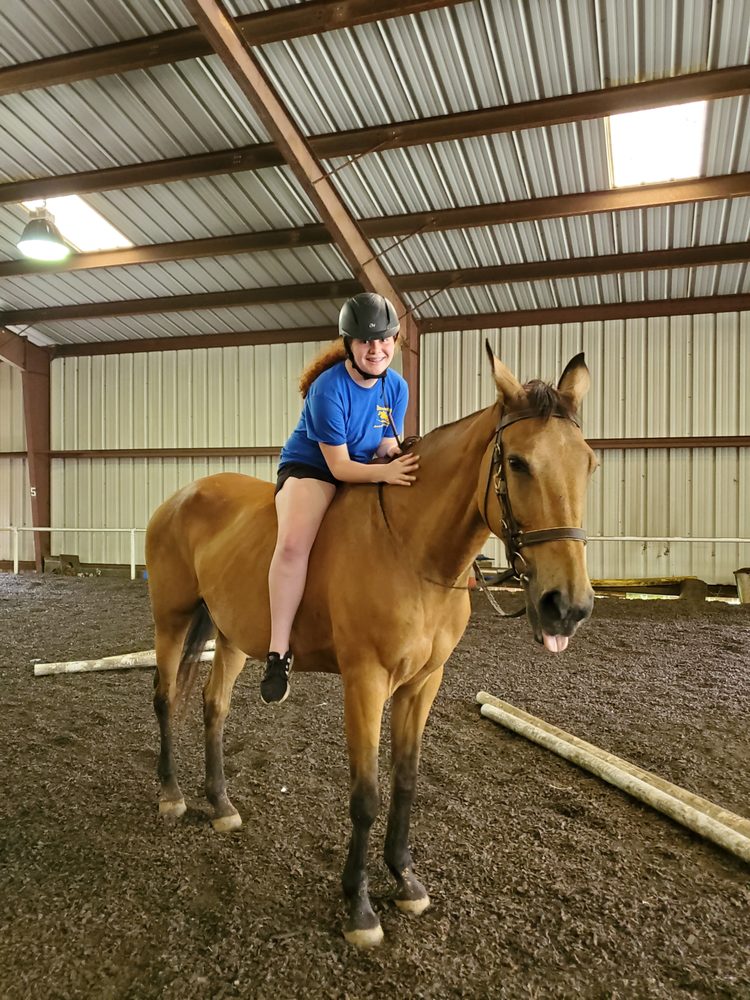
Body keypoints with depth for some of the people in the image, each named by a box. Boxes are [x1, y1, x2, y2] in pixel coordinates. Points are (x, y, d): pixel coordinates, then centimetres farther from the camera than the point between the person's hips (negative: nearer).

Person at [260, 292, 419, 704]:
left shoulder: (397, 387, -4)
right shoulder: (329, 389, -23)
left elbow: (388, 447, 1)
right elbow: (339, 465, -22)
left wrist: (407, 459, -22)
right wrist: (385, 473, -38)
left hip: (368, 471, 6)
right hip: (310, 468, -6)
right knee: (293, 542, -34)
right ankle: (278, 653, -23)